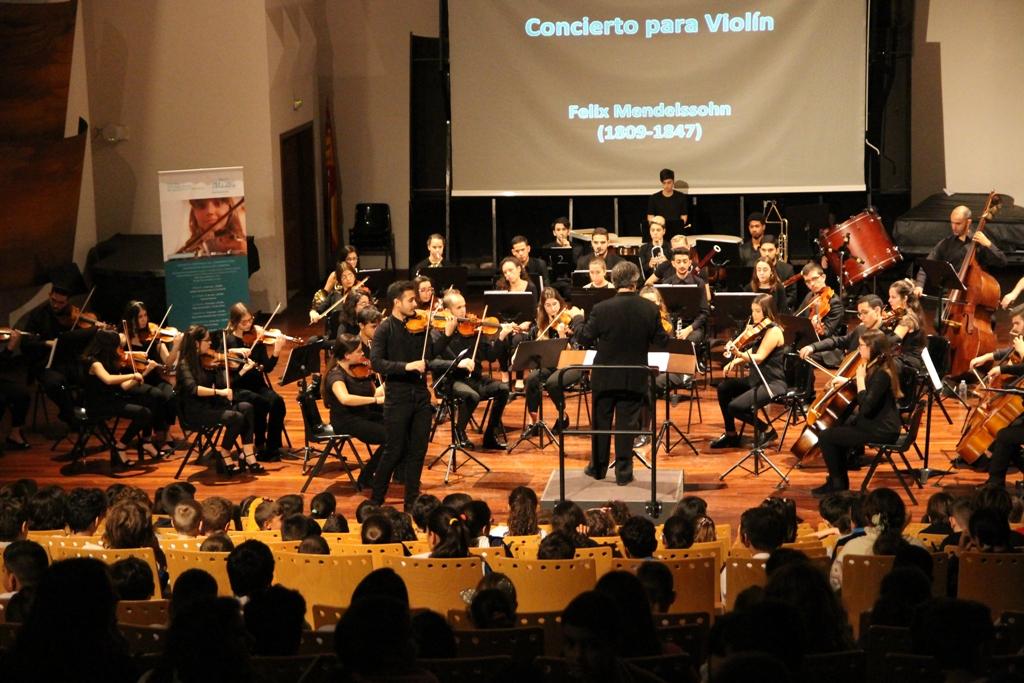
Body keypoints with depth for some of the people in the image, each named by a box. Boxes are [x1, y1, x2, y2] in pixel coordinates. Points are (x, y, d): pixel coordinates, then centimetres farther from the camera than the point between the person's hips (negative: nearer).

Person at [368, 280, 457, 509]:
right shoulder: (385, 329, -9)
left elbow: (432, 353, 8)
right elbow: (376, 362, -18)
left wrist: (447, 334, -5)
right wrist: (406, 366, -27)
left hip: (421, 395, 5)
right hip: (398, 397, -5)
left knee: (418, 451, 8)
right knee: (394, 451, 0)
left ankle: (412, 500, 19)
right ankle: (376, 499, 14)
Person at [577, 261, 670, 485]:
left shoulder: (602, 309, -15)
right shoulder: (650, 309, -11)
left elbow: (585, 339, -8)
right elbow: (661, 341, -2)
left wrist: (581, 322, 11)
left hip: (605, 377, 0)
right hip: (635, 379, 0)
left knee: (601, 422, 14)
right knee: (627, 424, 8)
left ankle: (598, 467, 24)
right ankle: (623, 471, 9)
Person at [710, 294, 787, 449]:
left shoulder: (774, 331, -16)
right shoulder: (761, 329, 12)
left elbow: (758, 358, -26)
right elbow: (752, 353, 17)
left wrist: (739, 354, -43)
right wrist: (735, 361, -2)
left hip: (772, 384, -10)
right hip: (757, 380, 10)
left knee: (735, 407, -22)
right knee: (724, 387, 9)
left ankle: (767, 430, 1)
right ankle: (730, 435, 14)